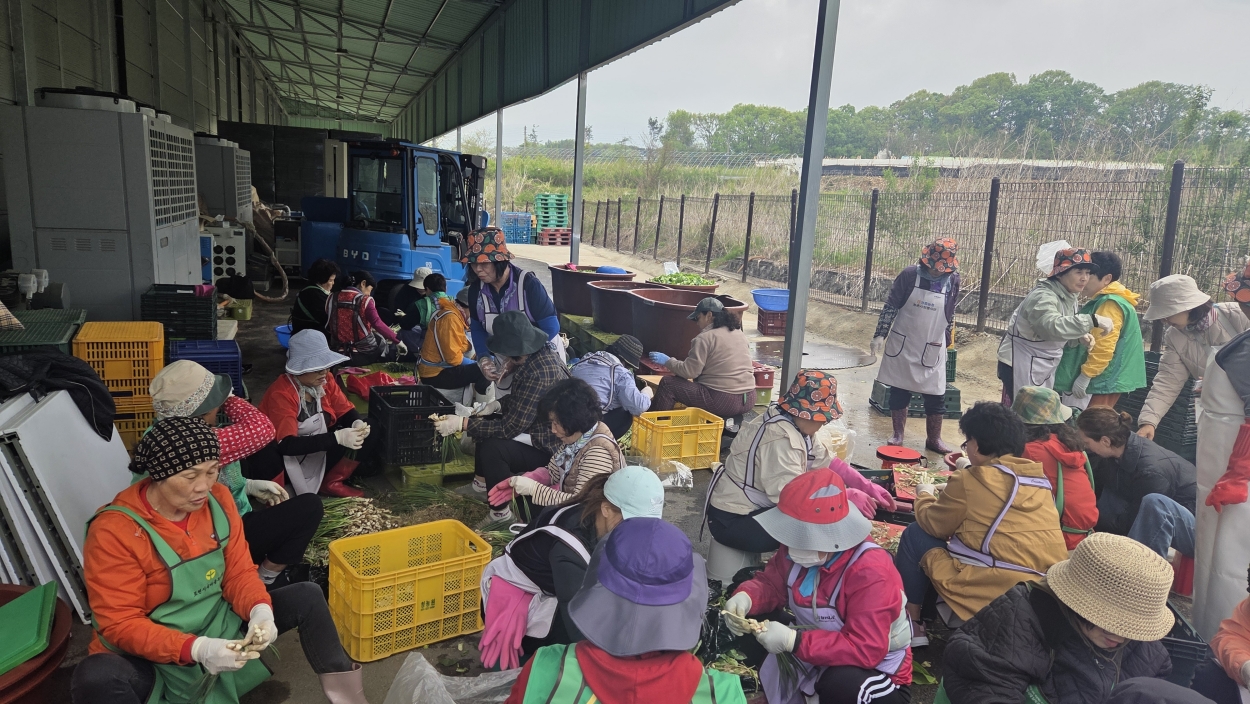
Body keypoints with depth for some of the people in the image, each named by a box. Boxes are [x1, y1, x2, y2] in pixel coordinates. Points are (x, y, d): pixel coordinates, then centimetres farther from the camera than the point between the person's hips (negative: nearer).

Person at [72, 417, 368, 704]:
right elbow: (121, 624, -21)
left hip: (219, 625, 5)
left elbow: (239, 572, -2)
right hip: (153, 657, -5)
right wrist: (195, 649, -35)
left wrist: (260, 610, -24)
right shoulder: (113, 531, -22)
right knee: (96, 678, -37)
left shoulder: (218, 499, -7)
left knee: (307, 597, -7)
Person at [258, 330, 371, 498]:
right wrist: (337, 437, -44)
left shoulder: (324, 380, -8)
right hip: (285, 458, -6)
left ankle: (331, 482, -3)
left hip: (319, 451, 7)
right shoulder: (281, 394, -27)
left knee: (365, 437, -13)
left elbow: (346, 411, 0)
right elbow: (287, 445, -35)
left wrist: (358, 423, -27)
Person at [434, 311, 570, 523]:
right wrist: (498, 404, -1)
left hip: (550, 445, -10)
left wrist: (463, 424, -24)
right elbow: (521, 397, 16)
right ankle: (481, 483, 28)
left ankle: (500, 513, -6)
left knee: (493, 449, -26)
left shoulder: (540, 373, -32)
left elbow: (510, 428, -28)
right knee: (486, 421, 15)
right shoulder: (535, 354, -4)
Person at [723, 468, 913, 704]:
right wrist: (745, 597, -21)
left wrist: (793, 641, -37)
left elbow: (866, 651, -32)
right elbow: (771, 583, 2)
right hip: (816, 654, 7)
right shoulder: (799, 548, -10)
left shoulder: (872, 573, -29)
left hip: (877, 673, -6)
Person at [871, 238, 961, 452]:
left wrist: (947, 340, 15)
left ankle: (934, 439, 20)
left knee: (936, 396, 5)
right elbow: (891, 306, -6)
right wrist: (880, 335, -10)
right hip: (902, 345, -1)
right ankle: (897, 434, 23)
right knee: (899, 392, 8)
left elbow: (950, 314, 9)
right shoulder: (910, 275, -11)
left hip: (933, 350, 1)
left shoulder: (952, 280, -5)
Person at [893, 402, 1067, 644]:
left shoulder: (970, 481, -10)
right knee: (956, 536, 25)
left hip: (999, 591, -8)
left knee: (915, 535, 7)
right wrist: (950, 494, 25)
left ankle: (910, 618, 16)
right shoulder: (1039, 478, 10)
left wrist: (925, 494, 22)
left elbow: (933, 525, 3)